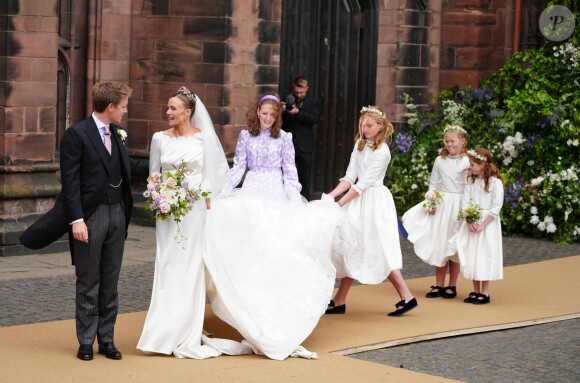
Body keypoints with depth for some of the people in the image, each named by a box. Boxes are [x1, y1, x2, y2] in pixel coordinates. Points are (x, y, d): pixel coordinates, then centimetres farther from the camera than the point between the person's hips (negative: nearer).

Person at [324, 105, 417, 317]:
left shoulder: (382, 152, -14)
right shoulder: (360, 144, 9)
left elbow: (363, 184, -17)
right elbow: (350, 177, 6)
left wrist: (340, 204, -17)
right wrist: (330, 196, -7)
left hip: (375, 202, -8)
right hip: (358, 201, 8)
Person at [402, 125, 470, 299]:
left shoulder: (467, 162, -4)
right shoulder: (440, 160, 7)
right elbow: (433, 184, 12)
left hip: (459, 206, -3)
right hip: (440, 205, 3)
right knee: (438, 244, 5)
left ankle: (452, 286, 13)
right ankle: (439, 285, 13)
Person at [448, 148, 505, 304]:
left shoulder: (495, 182, -9)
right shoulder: (471, 181, 8)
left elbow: (496, 207, -12)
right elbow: (466, 203, 3)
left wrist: (483, 225, -17)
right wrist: (469, 222, -10)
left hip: (488, 223, -5)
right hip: (471, 223, 5)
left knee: (485, 256, -4)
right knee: (472, 256, 7)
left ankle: (485, 293, 5)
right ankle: (476, 291, 16)